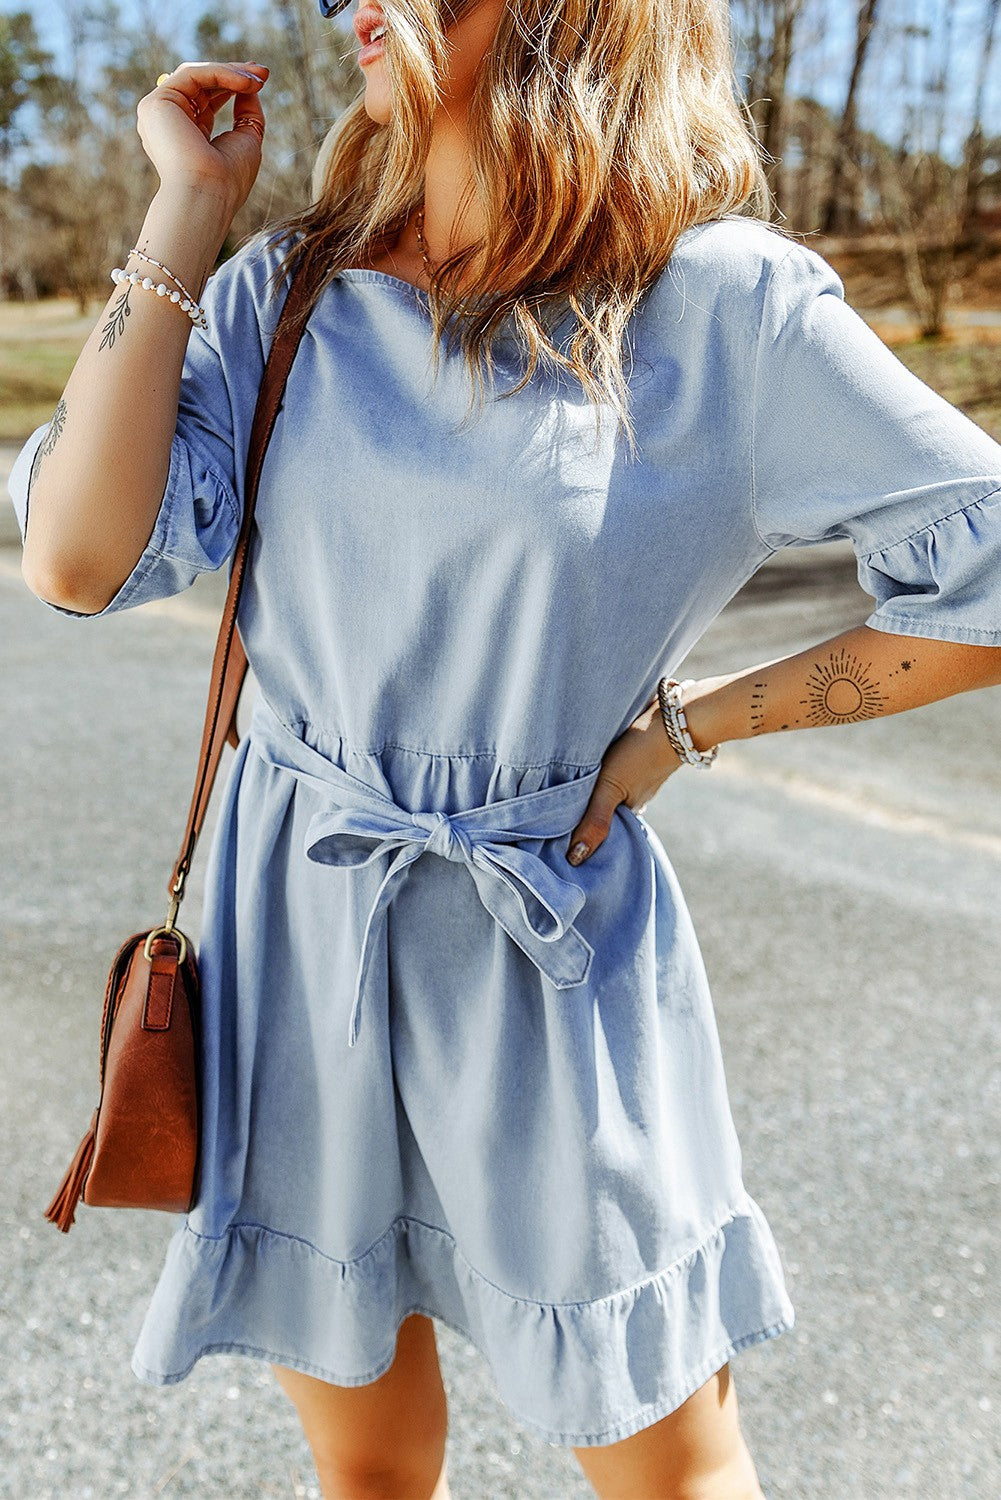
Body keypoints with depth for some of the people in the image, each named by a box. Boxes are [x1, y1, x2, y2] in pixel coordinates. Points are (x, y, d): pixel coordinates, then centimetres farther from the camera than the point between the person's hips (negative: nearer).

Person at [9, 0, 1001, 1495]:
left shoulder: (722, 298, -10)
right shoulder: (283, 292, 1)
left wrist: (690, 724, -5)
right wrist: (189, 207, -7)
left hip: (554, 954, -3)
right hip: (295, 922, 3)